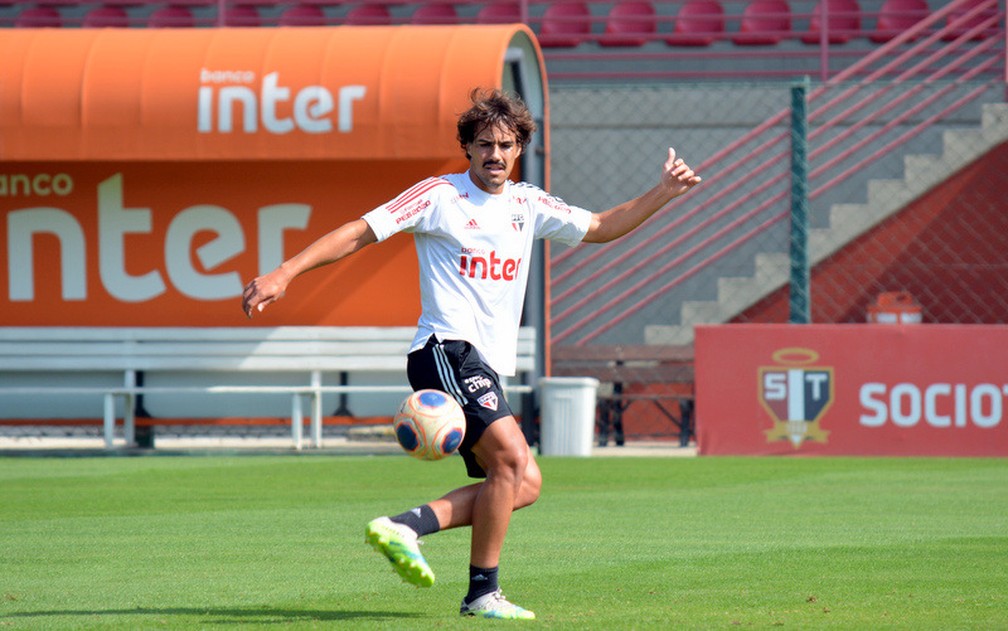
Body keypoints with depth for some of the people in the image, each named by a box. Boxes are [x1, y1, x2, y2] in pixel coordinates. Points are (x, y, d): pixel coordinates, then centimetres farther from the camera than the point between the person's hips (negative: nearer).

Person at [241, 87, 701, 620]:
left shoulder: (528, 205, 15)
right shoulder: (439, 196, -3)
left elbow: (602, 227, 25)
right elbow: (359, 233, -4)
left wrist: (663, 193, 13)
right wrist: (284, 273, -12)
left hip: (488, 366, 8)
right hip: (447, 351, -8)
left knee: (524, 484, -2)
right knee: (512, 456, -22)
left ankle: (408, 526, -4)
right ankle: (482, 593, -17)